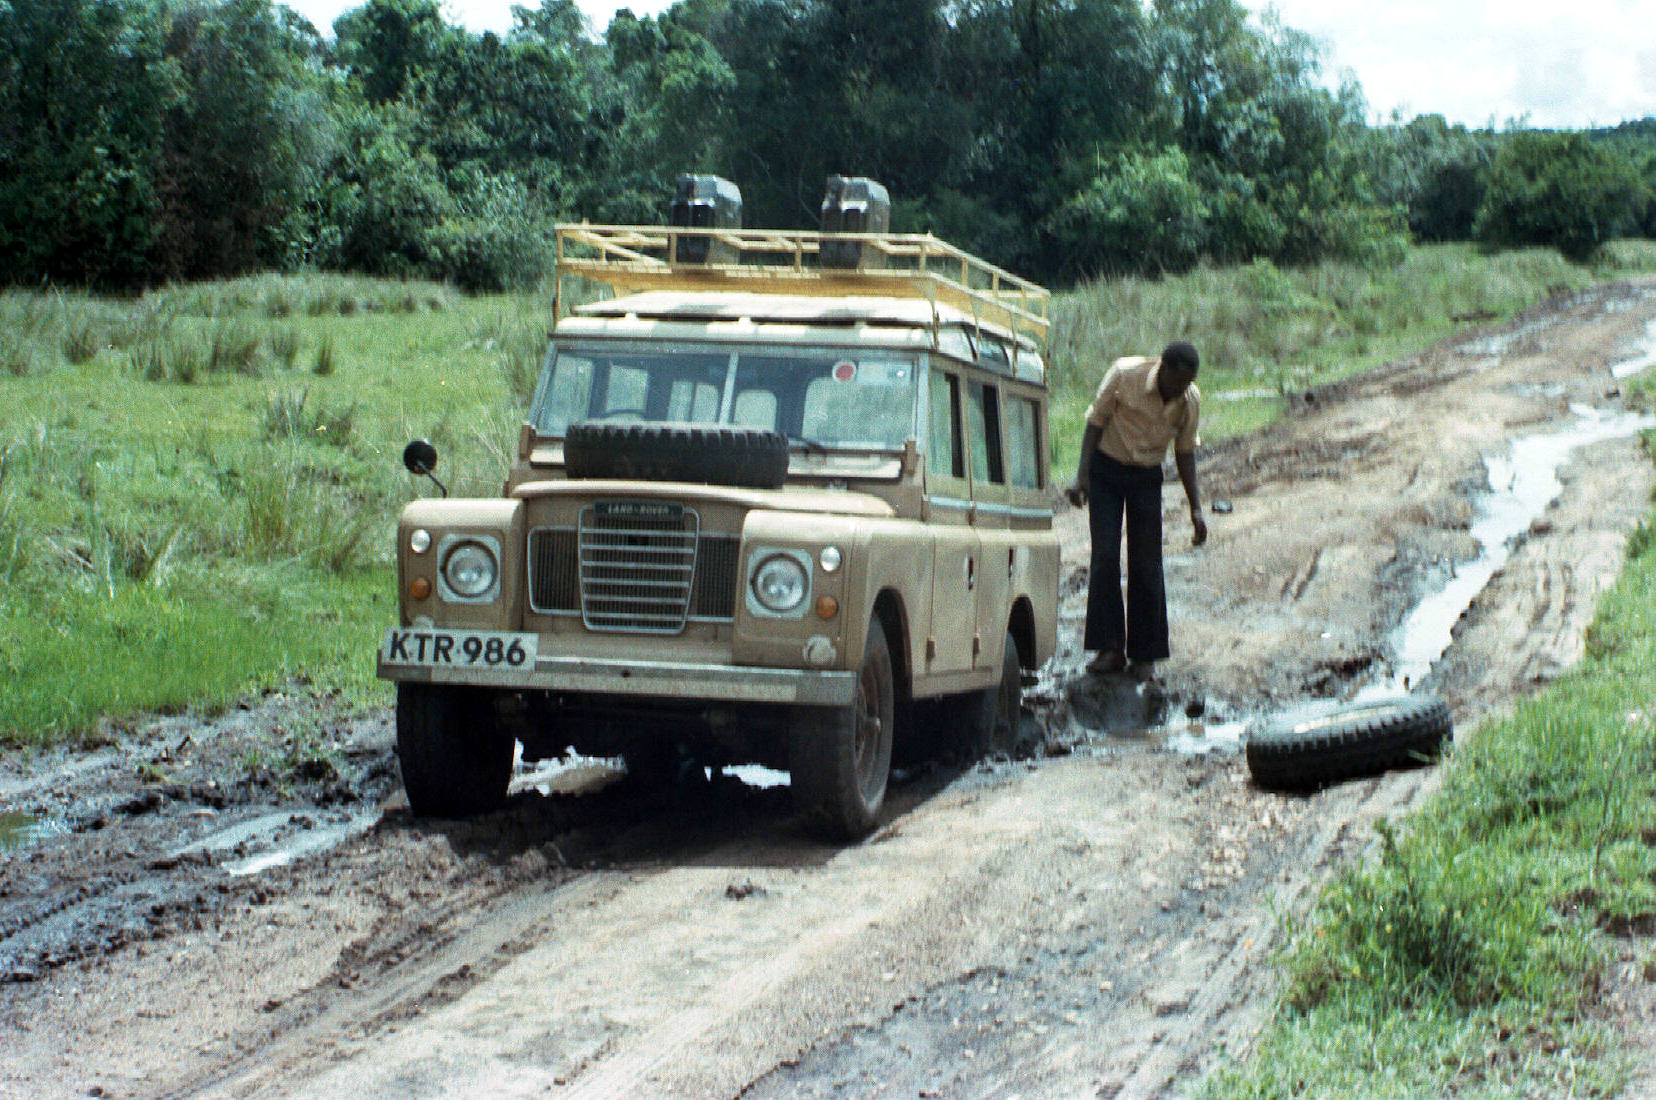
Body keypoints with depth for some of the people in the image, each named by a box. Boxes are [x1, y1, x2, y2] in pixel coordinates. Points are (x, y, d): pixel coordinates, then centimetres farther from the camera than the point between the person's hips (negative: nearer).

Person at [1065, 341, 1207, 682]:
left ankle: (1143, 657, 3)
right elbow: (1096, 421, -10)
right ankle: (1110, 649, -9)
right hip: (1106, 471, -2)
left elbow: (1185, 452, 4)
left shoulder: (1191, 400, -8)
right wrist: (1081, 475, -16)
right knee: (1105, 557, -12)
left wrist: (1196, 509, 1)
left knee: (1146, 566, -3)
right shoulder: (1124, 374, -18)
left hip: (1147, 478, 2)